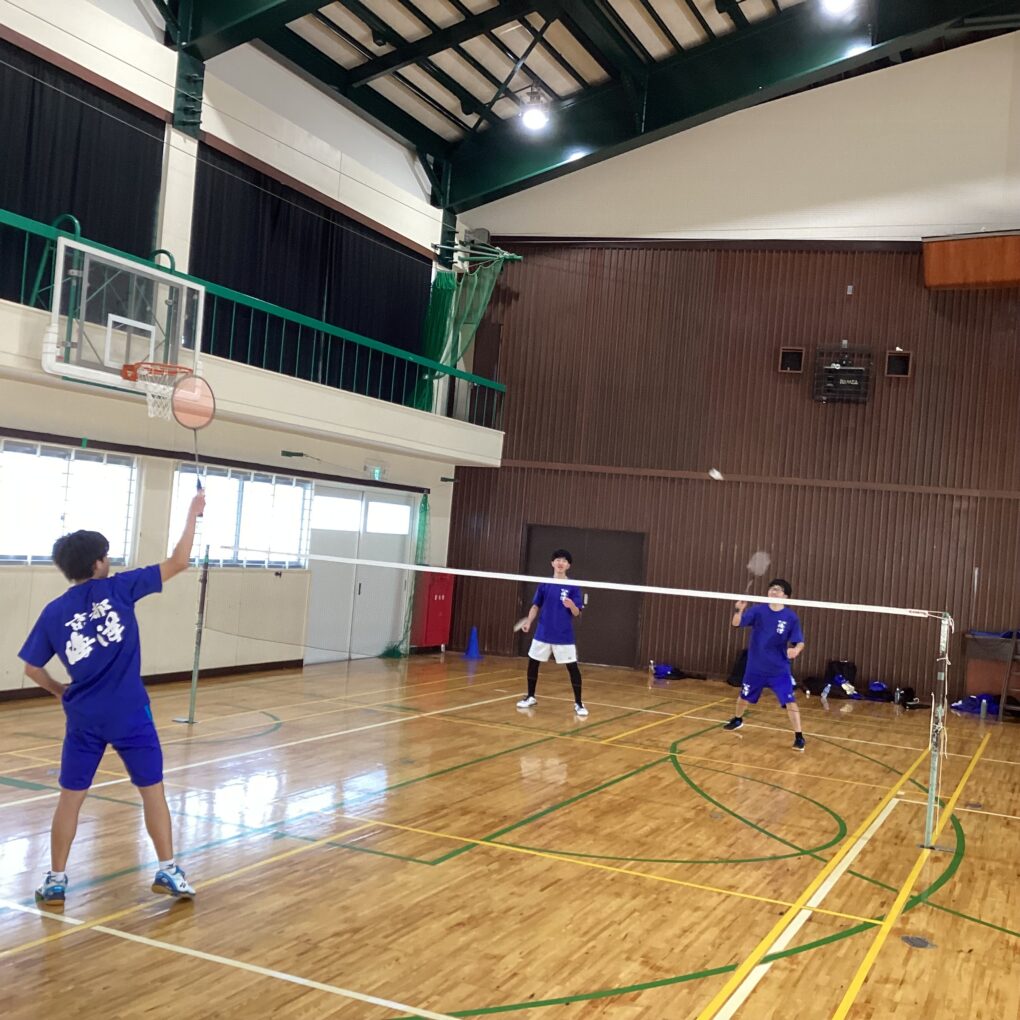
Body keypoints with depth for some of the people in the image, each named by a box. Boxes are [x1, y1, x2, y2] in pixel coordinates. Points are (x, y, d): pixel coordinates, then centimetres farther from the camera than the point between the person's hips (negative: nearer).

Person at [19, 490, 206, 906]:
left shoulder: (53, 612, 2)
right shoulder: (118, 588, -6)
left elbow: (31, 668, 5)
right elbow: (178, 562, -5)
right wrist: (193, 513, 4)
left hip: (84, 718, 2)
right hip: (130, 715, -2)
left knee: (71, 798, 14)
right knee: (152, 789, 10)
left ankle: (55, 881, 19)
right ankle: (167, 870, 13)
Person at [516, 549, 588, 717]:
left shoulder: (573, 587, -5)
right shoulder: (544, 584, 3)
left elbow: (577, 613, -6)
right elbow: (536, 606, 10)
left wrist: (571, 606, -28)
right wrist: (529, 622, -4)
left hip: (564, 636, -3)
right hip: (543, 633, 3)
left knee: (572, 667, -4)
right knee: (533, 663, 10)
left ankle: (578, 703, 6)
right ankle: (530, 697, 27)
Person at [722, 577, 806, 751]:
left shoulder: (791, 617, -11)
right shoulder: (758, 610, -8)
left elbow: (800, 642, -9)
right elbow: (736, 623, -15)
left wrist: (796, 650, -33)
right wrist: (739, 610, -36)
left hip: (779, 669, -2)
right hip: (755, 667, 2)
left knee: (790, 702, -13)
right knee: (744, 696, 21)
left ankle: (799, 737, -4)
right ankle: (737, 720, 49)